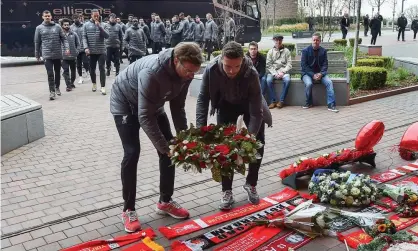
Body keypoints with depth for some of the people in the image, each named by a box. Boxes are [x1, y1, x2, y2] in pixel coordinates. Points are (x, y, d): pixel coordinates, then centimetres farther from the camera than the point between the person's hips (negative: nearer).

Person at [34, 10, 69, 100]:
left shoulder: (57, 27, 4)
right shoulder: (39, 28, 3)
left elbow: (64, 38, 4)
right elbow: (37, 42, 7)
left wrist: (67, 48, -12)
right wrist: (37, 54, 9)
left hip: (58, 54, 2)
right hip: (47, 55, -2)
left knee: (57, 72, 13)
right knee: (50, 74, -9)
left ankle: (57, 87, 32)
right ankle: (52, 91, -4)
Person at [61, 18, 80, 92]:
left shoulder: (74, 34, 3)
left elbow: (78, 44, 8)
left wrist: (76, 52, -3)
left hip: (73, 56, 3)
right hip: (64, 57, -2)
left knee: (73, 71, 14)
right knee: (66, 71, -6)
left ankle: (72, 83, 31)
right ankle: (68, 85, -1)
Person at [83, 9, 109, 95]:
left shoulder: (102, 24, 3)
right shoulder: (86, 25, 3)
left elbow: (107, 36, -7)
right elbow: (84, 37, 0)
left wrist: (99, 27, -15)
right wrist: (86, 47, -13)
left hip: (101, 51, -1)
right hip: (91, 51, 1)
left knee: (102, 69, -4)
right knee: (92, 69, 13)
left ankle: (103, 87, -3)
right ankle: (94, 84, 32)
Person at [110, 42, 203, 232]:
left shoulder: (185, 72, -18)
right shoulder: (152, 72, -40)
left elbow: (178, 107, -5)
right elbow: (145, 117, -37)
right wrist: (165, 147, -35)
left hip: (153, 104, 7)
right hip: (125, 103, -6)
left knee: (170, 149, 0)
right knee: (132, 153, -15)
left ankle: (165, 201, 15)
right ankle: (128, 210, 1)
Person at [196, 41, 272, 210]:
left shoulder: (251, 73, -37)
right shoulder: (211, 70, -34)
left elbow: (256, 112, -35)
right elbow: (202, 99, -25)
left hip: (249, 104, 0)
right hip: (226, 105, 1)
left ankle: (251, 184, 19)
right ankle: (227, 191, 6)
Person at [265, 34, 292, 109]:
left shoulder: (286, 51, 10)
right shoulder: (270, 51, 11)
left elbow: (289, 64, 3)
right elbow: (268, 64, 2)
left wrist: (283, 72, -13)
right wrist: (275, 74, -11)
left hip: (283, 71, -1)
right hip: (273, 71, 1)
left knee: (287, 80, -32)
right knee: (268, 80, -30)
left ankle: (281, 101, -22)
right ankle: (273, 101, -22)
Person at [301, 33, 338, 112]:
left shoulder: (323, 51, 6)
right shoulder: (305, 50, -3)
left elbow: (325, 64, 3)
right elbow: (303, 65, -9)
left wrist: (321, 74, -17)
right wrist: (313, 75, -18)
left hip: (320, 73, 3)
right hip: (308, 73, -2)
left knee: (329, 82, -24)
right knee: (309, 84, -32)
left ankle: (331, 105, -23)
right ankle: (309, 103, -7)